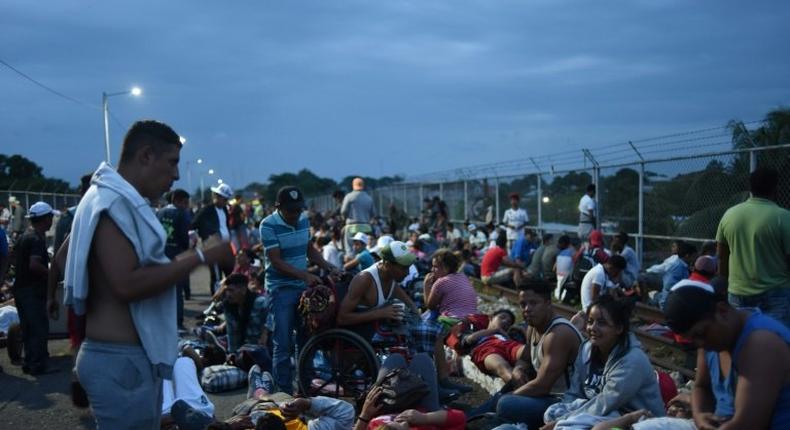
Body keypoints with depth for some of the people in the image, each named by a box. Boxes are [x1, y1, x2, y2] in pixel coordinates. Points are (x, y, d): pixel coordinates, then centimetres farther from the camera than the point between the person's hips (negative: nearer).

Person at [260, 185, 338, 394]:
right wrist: (305, 275, -29)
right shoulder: (268, 225, -15)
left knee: (306, 338, 13)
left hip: (303, 287, 6)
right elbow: (276, 261, -20)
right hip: (281, 289, -6)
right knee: (283, 344, -4)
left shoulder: (304, 220, 4)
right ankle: (284, 391, 5)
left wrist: (329, 267, -1)